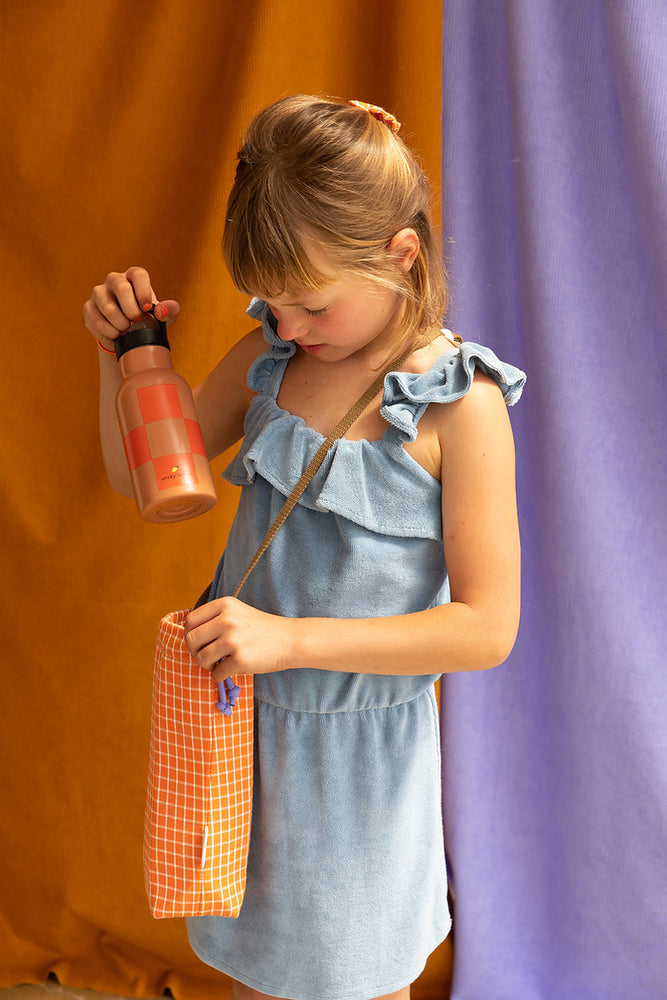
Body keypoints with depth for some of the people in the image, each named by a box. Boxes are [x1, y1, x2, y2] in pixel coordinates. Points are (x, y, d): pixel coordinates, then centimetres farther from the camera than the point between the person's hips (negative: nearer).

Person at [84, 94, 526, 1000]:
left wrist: (293, 636, -27)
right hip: (245, 719, 5)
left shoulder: (461, 405, -20)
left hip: (361, 748, -4)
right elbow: (142, 477, 7)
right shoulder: (269, 357, -4)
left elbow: (487, 627, -21)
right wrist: (123, 352, -10)